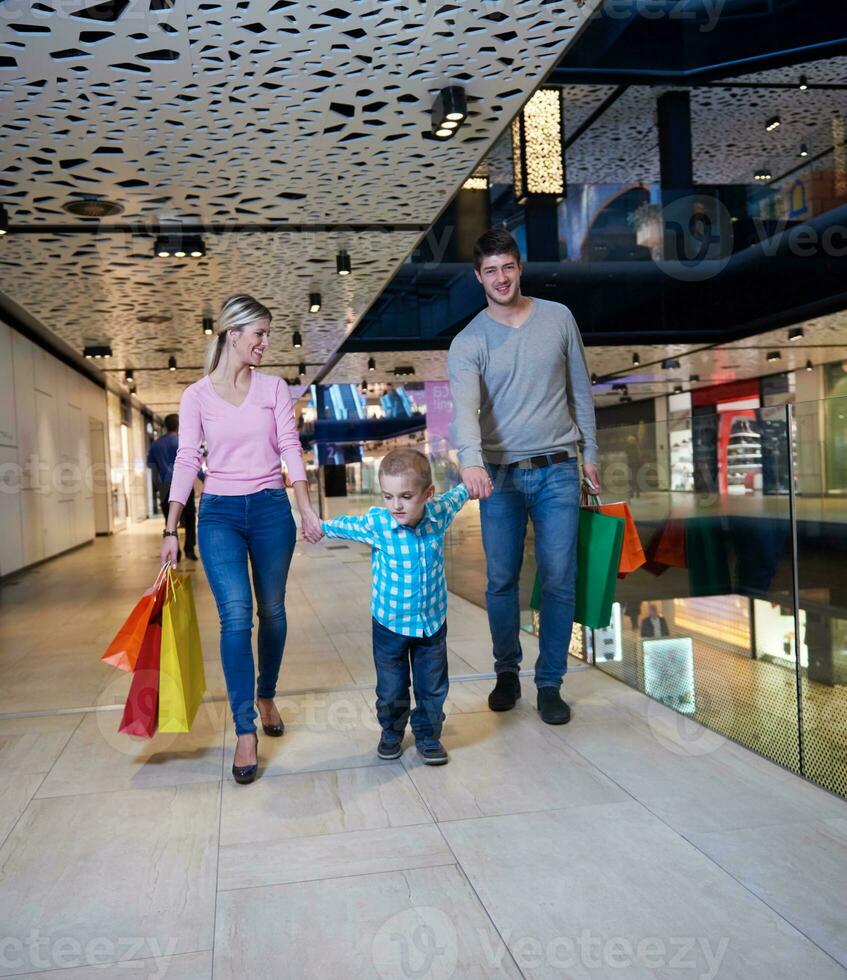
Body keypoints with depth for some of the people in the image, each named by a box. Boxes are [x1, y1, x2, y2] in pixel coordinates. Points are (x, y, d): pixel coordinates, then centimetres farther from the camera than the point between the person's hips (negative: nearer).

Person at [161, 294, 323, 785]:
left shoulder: (274, 388, 4)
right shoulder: (197, 395, 1)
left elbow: (291, 448, 0)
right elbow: (186, 462, 0)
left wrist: (307, 510, -9)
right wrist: (171, 531, -2)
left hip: (271, 508, 2)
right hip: (220, 512, -2)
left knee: (272, 611, 10)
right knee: (236, 615, -12)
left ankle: (267, 696, 33)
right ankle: (245, 730, -6)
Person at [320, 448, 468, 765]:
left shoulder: (439, 514, -14)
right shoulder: (376, 524, -20)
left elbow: (456, 495, 10)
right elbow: (343, 525, 1)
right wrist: (319, 527, 13)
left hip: (433, 622, 2)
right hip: (389, 624, -1)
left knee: (433, 687, 13)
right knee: (391, 689, 13)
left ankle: (428, 735, 33)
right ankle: (391, 733, 38)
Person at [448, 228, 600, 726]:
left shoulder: (559, 318, 5)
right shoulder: (468, 342, -3)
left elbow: (580, 389, 12)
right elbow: (464, 406, -21)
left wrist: (590, 451, 10)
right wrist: (471, 460, -39)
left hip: (558, 470, 1)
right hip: (500, 475, -1)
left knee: (559, 580, 1)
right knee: (502, 581, 7)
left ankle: (550, 684, 15)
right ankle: (507, 673, 27)